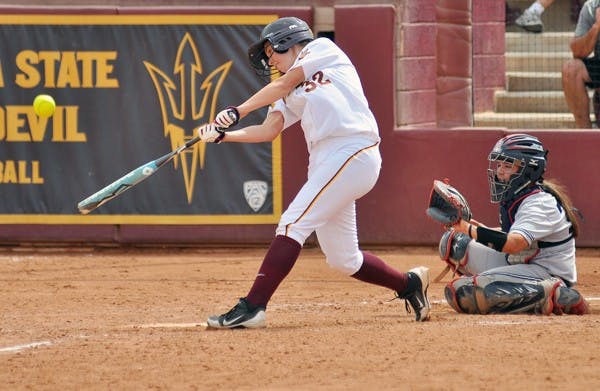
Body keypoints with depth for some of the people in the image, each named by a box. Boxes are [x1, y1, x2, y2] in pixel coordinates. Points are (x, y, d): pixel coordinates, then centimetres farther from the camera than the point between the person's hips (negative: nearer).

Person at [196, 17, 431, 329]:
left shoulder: (323, 49, 8)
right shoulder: (291, 97, 26)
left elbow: (283, 84, -4)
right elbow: (269, 130, 10)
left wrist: (237, 112, -11)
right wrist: (223, 136, -4)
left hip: (353, 153, -9)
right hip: (324, 164, 9)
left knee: (293, 224, -17)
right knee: (342, 260, 9)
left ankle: (252, 307, -23)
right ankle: (409, 285, 29)